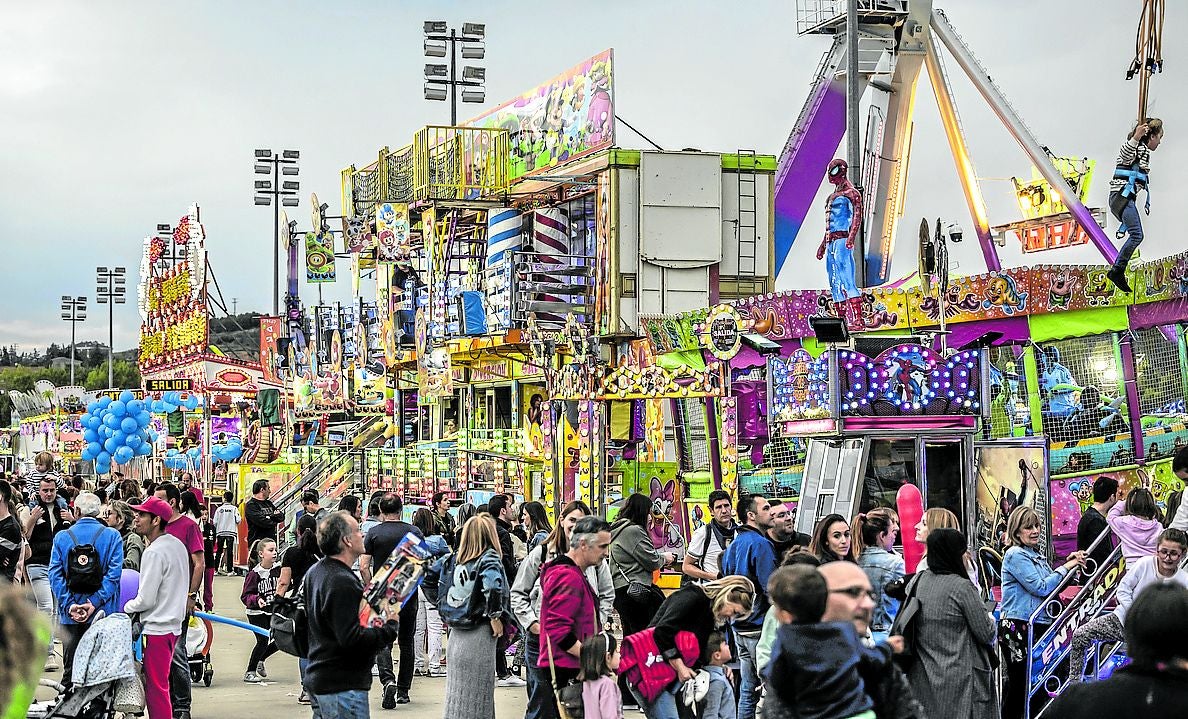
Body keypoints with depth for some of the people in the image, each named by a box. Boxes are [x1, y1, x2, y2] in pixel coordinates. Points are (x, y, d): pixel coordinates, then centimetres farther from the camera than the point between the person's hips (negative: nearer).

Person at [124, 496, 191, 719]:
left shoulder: (154, 552, -18)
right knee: (162, 683, 17)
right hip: (174, 625, 9)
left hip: (157, 629, -9)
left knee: (155, 687, -4)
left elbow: (145, 600, -17)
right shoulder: (177, 545, 10)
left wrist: (122, 608, -3)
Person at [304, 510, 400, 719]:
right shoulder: (343, 583, -22)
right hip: (343, 685, -10)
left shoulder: (314, 573, 10)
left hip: (317, 678, 10)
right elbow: (352, 639, -27)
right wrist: (390, 627, -16)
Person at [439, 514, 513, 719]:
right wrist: (495, 617, -15)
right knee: (477, 694, 0)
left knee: (457, 690, 14)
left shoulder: (455, 558, 8)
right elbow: (492, 587, -27)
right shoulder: (489, 558, -10)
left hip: (456, 633, 6)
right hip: (479, 634, -6)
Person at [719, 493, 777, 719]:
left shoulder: (733, 545, 14)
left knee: (747, 689, 13)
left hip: (740, 626, 9)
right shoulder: (760, 544, -14)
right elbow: (771, 588, -19)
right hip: (760, 628, -9)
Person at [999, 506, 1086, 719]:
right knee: (1019, 680, -4)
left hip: (1038, 626, 8)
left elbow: (1051, 585, 20)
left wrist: (1071, 564, 7)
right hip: (1017, 628, -8)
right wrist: (1065, 568, -7)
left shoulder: (1036, 555, 16)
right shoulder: (1016, 555, -11)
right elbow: (1040, 587, -16)